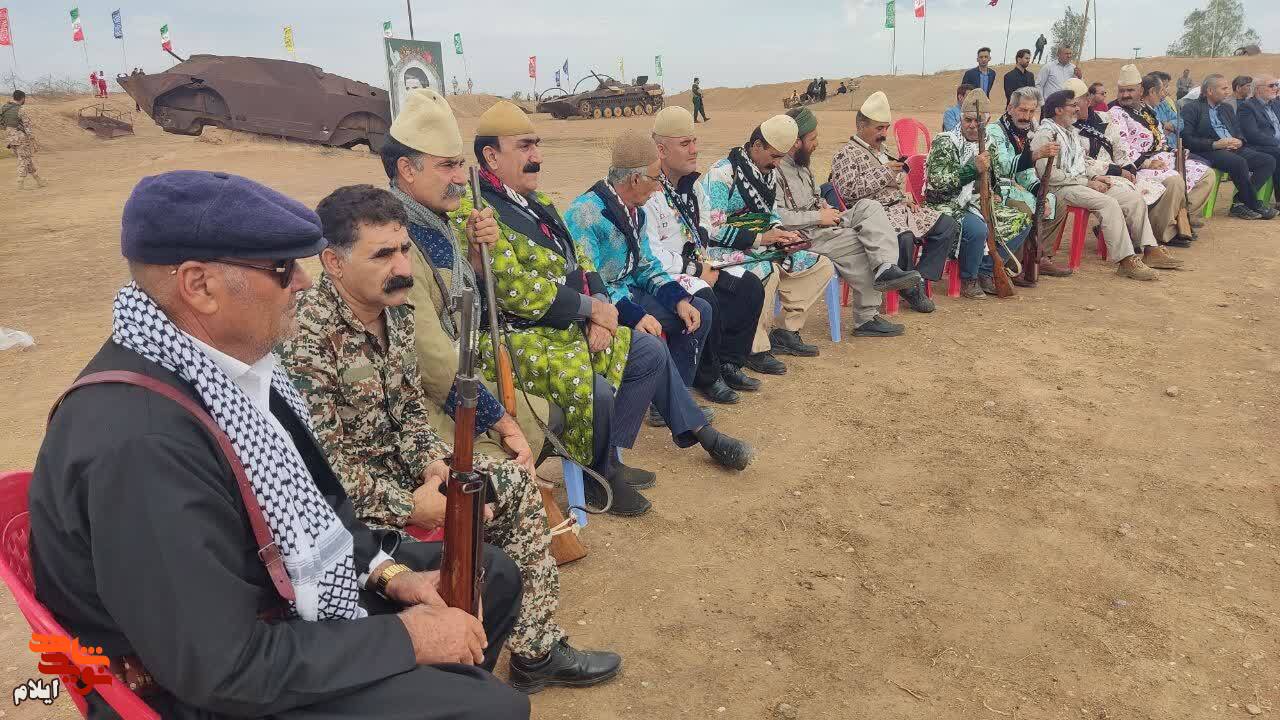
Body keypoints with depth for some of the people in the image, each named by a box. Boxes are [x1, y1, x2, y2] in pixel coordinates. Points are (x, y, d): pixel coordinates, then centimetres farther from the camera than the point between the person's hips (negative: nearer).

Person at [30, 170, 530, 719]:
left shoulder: (223, 361, -5)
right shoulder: (140, 443, -33)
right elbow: (225, 671, -29)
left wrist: (387, 570, -2)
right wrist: (406, 638, -21)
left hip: (283, 592, 9)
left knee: (490, 575, 14)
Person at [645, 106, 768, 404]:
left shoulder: (688, 184, 12)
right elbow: (650, 255, -23)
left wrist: (706, 263, 4)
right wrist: (697, 270, -16)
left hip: (693, 267, 10)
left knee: (750, 286, -1)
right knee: (705, 301, -32)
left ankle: (727, 365, 8)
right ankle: (707, 377, -10)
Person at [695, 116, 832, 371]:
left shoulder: (769, 172, 11)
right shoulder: (722, 174, -15)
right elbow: (712, 230, -21)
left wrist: (781, 232, -2)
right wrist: (759, 238, -22)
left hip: (760, 247, 9)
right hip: (725, 252, -9)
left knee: (821, 266, 1)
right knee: (768, 271, -38)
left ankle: (787, 332, 2)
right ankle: (755, 348, -25)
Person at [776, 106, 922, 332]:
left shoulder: (801, 164, 18)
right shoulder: (775, 169, -16)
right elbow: (778, 217, -26)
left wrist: (825, 207, 7)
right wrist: (818, 216, -17)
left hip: (821, 224, 10)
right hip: (805, 237, -9)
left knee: (868, 207, -11)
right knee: (865, 245, -19)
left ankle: (885, 269, -29)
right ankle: (866, 319, -12)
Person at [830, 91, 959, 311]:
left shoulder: (881, 150, 24)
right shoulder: (846, 155, -5)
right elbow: (848, 191, -20)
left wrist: (906, 197, 13)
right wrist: (883, 172, -15)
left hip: (899, 206, 9)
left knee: (947, 226, -3)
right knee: (904, 237, -37)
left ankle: (920, 278, -4)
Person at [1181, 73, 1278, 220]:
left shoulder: (1227, 108, 26)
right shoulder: (1191, 108, 2)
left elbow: (1240, 133, 25)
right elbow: (1187, 139, -10)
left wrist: (1239, 141, -1)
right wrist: (1214, 144, -18)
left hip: (1234, 149, 8)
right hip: (1209, 152, -8)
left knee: (1268, 161, -13)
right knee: (1239, 162, -34)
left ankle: (1240, 202, -16)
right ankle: (1256, 206, -18)